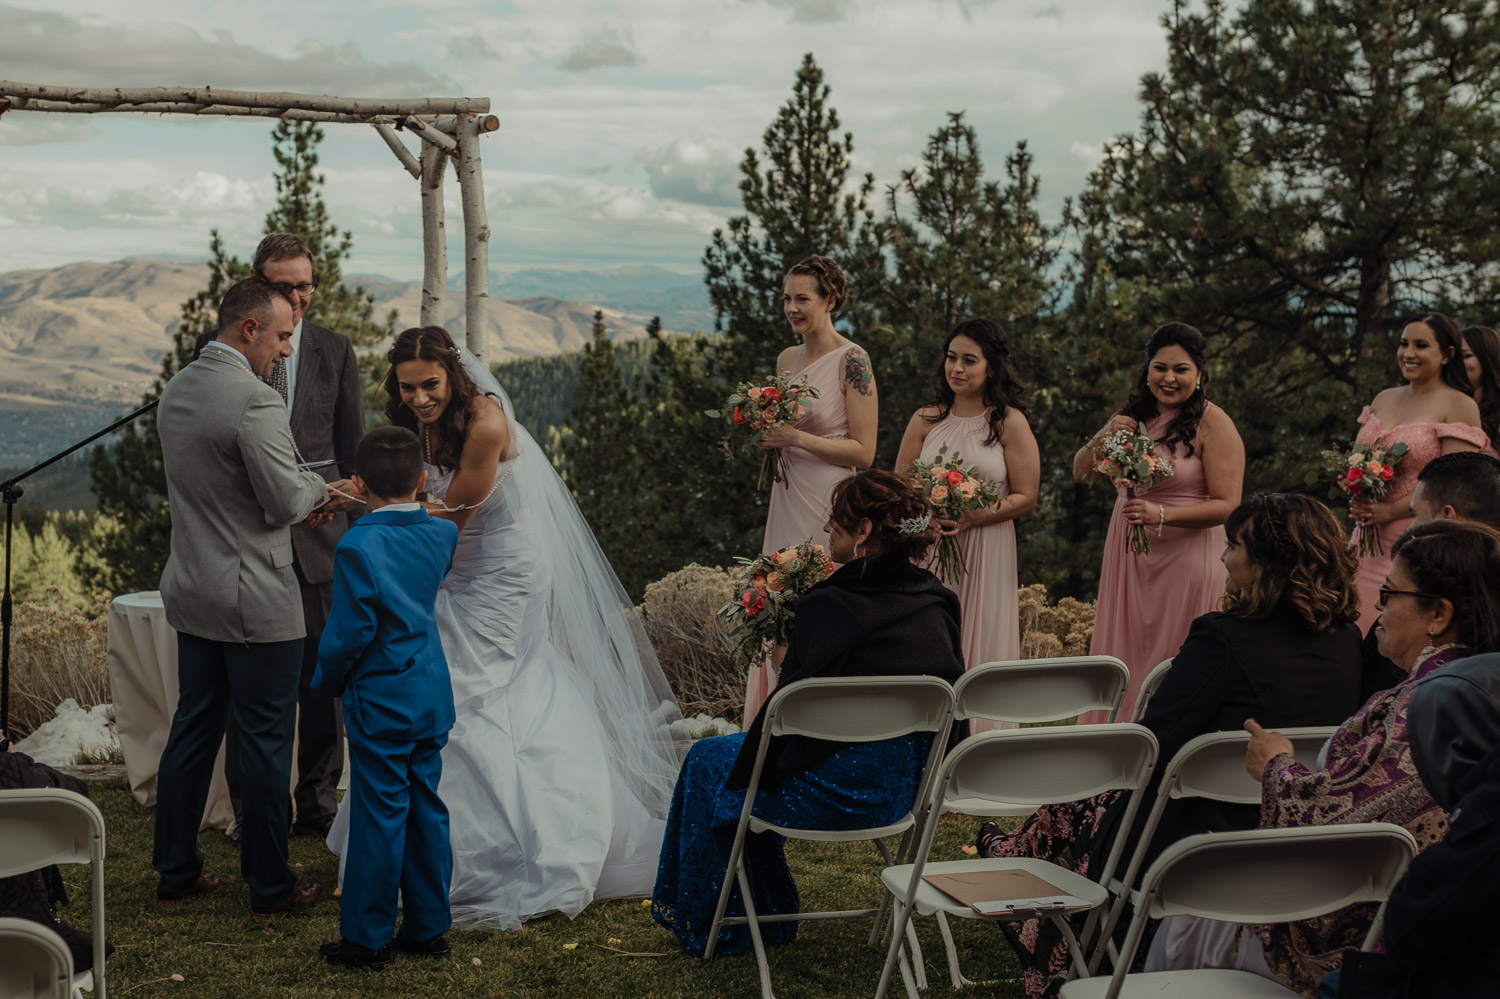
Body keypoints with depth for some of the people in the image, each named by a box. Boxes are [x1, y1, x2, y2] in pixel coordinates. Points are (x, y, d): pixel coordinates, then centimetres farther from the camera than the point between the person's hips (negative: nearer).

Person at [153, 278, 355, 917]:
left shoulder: (176, 391, 9)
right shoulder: (255, 401, -20)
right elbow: (287, 503, -20)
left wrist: (303, 497, 16)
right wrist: (319, 487, 2)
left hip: (191, 594, 9)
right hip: (256, 601, -8)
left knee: (193, 730, 16)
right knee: (266, 742, 3)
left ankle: (176, 871, 25)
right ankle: (269, 885, 14)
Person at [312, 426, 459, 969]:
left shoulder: (357, 547, -18)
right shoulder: (442, 535, 1)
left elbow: (351, 633, -17)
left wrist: (327, 680, 1)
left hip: (379, 704, -6)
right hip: (433, 699, 6)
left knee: (379, 817, 1)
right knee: (426, 811, 13)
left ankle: (366, 938, 11)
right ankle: (428, 926, 22)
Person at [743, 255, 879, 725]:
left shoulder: (852, 360, -9)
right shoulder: (787, 359, 13)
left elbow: (863, 451, -12)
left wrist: (798, 438, -17)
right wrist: (766, 433, 5)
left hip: (828, 506, -7)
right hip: (787, 501, 7)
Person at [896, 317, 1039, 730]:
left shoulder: (1010, 423, 1)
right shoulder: (926, 420, 10)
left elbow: (1025, 498, -2)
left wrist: (971, 518, -16)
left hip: (985, 554, -2)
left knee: (980, 649, 0)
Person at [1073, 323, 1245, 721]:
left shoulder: (1212, 423, -9)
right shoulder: (1131, 415, 8)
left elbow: (1227, 505, -14)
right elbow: (1081, 473, 13)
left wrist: (1162, 515, -25)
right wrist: (1103, 438, -6)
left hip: (1185, 559, -6)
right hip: (1127, 556, 6)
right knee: (1122, 661, 10)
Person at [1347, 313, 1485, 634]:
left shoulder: (1460, 406, -5)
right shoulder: (1383, 399, 14)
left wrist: (1390, 511, -15)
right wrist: (1358, 501, 0)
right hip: (1369, 542, 6)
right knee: (1359, 629, 3)